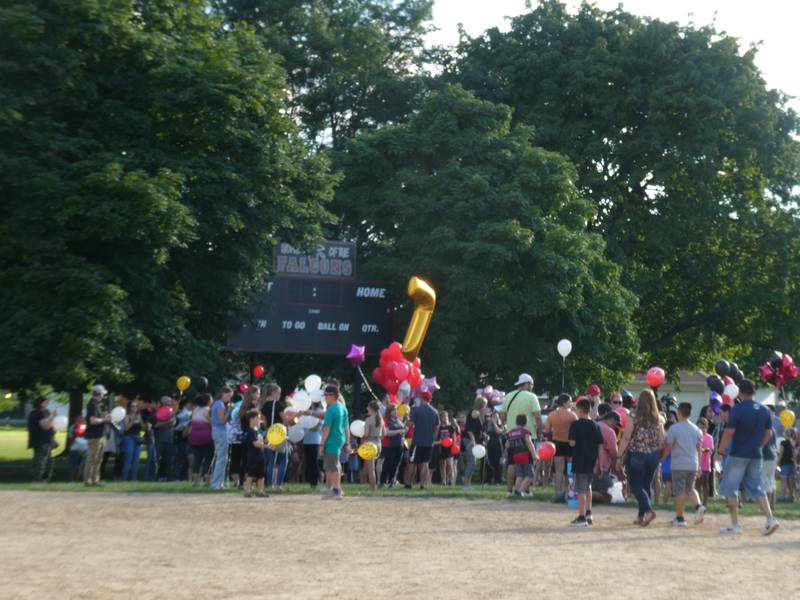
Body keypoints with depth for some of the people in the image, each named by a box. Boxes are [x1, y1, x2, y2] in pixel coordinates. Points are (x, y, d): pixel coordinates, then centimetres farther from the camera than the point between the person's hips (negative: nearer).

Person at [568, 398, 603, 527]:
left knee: (581, 490, -2)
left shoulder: (576, 424, -11)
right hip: (591, 462, 6)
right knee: (588, 487, 22)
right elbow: (600, 444, 5)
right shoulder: (595, 425, 5)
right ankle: (588, 514, 27)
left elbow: (572, 443, -17)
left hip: (579, 461, -6)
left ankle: (582, 517, -2)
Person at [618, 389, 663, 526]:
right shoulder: (658, 419, 1)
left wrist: (620, 456, -6)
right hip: (653, 456, 4)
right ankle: (641, 516, 17)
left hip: (636, 455, -4)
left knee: (636, 486, 3)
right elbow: (662, 442, 2)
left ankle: (648, 510, -18)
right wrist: (657, 456, 15)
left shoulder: (634, 417, -11)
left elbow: (626, 438, -11)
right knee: (646, 485, 15)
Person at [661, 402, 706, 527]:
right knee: (690, 489, 17)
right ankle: (699, 506, -8)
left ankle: (680, 518, 4)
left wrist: (660, 459, 6)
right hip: (693, 464, 5)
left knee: (679, 492, 2)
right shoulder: (696, 429, 8)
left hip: (679, 464, -5)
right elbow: (699, 448, 12)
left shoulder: (674, 428, -8)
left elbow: (668, 448, -7)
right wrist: (699, 466, 18)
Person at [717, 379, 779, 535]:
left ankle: (735, 524, 4)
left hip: (738, 455, -6)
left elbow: (729, 432, -15)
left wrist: (720, 450, -4)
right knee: (756, 488, 14)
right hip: (756, 456, 6)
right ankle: (770, 519, -1)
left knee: (730, 488, 4)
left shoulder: (737, 410, -12)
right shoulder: (764, 410, 6)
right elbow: (768, 433, 12)